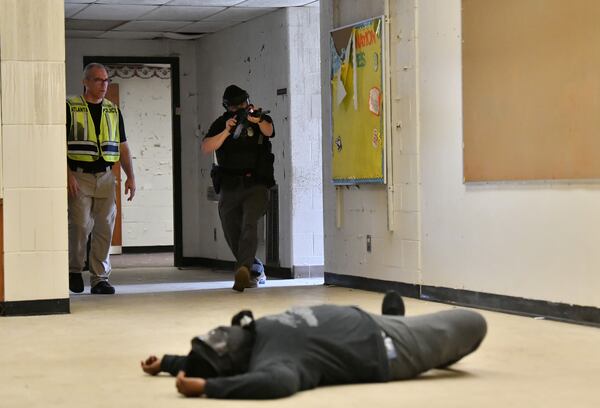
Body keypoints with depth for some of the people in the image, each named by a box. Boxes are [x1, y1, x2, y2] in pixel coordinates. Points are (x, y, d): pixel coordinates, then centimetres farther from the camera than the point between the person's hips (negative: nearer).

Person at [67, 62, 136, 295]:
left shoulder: (113, 111, 13)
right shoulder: (70, 108, 0)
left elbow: (122, 147, 14)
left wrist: (130, 177, 5)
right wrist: (68, 175, -15)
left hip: (106, 176, 4)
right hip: (79, 176, -4)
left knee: (104, 228, 0)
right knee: (80, 226, -8)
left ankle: (100, 278, 7)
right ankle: (74, 268, 16)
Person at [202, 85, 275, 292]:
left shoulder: (260, 119, 3)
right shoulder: (220, 124, 6)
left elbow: (269, 131, -21)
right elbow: (206, 148, -8)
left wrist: (258, 120, -43)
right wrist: (226, 132, -23)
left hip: (255, 185, -4)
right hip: (229, 188, 4)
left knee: (249, 225, -25)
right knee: (233, 236, 9)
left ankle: (243, 270, -39)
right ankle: (256, 272, 27)